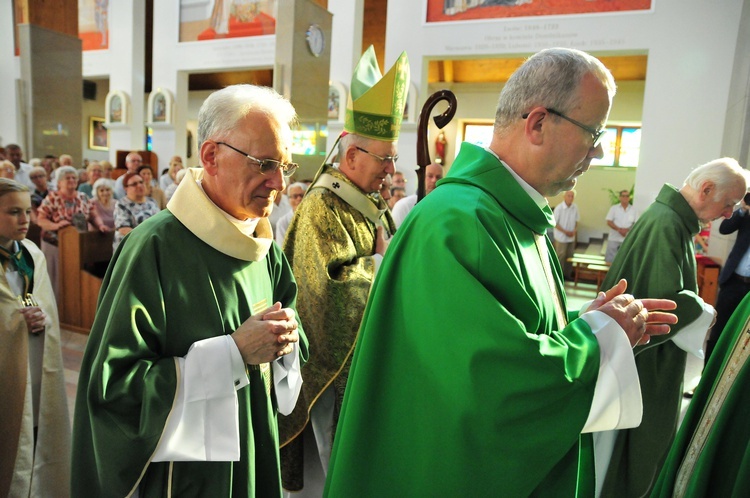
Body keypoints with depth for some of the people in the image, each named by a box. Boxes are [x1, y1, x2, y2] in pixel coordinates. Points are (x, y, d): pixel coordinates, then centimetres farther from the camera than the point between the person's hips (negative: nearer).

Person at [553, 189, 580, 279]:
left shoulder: (575, 207, -1)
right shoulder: (559, 208, -15)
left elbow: (576, 220, 11)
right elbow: (554, 223, -12)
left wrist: (575, 230, -7)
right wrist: (565, 232, -15)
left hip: (571, 237, 5)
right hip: (561, 237, -5)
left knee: (570, 256, 12)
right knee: (561, 256, 2)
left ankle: (568, 274, 25)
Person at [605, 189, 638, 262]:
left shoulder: (633, 210, 5)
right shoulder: (614, 208, 3)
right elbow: (609, 222, -2)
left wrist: (627, 230, -15)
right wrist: (619, 229, -16)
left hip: (627, 240, 1)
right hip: (613, 239, -1)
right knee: (610, 259, 1)